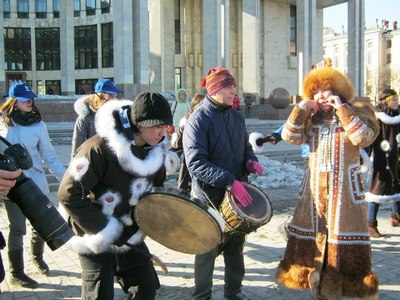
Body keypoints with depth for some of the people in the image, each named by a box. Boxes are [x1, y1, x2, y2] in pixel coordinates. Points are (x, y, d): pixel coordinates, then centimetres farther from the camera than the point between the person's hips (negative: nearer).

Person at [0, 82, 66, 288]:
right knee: (18, 227, 0)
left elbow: (49, 156, 1)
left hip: (36, 181, 2)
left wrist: (65, 177, -4)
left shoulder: (38, 124, -2)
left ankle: (37, 258, 39)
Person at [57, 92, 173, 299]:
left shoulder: (154, 151, -3)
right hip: (97, 240, -6)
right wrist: (104, 231, -22)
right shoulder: (99, 149, -25)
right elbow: (68, 195, -24)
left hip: (130, 236, 6)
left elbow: (156, 188, 14)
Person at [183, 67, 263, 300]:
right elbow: (196, 163, -22)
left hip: (238, 194, 6)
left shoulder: (237, 117, 7)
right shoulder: (198, 120, -14)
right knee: (208, 250, 8)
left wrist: (251, 161, -4)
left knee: (236, 246, 17)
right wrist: (230, 181, -29)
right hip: (210, 197, -6)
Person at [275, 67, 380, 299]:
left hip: (344, 186, -4)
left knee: (342, 235, -2)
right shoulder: (311, 117, 11)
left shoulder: (357, 110, 1)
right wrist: (301, 109, -8)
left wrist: (342, 109, -17)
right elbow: (290, 136, -1)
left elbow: (365, 138, -17)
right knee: (313, 233, 8)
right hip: (315, 186, 4)